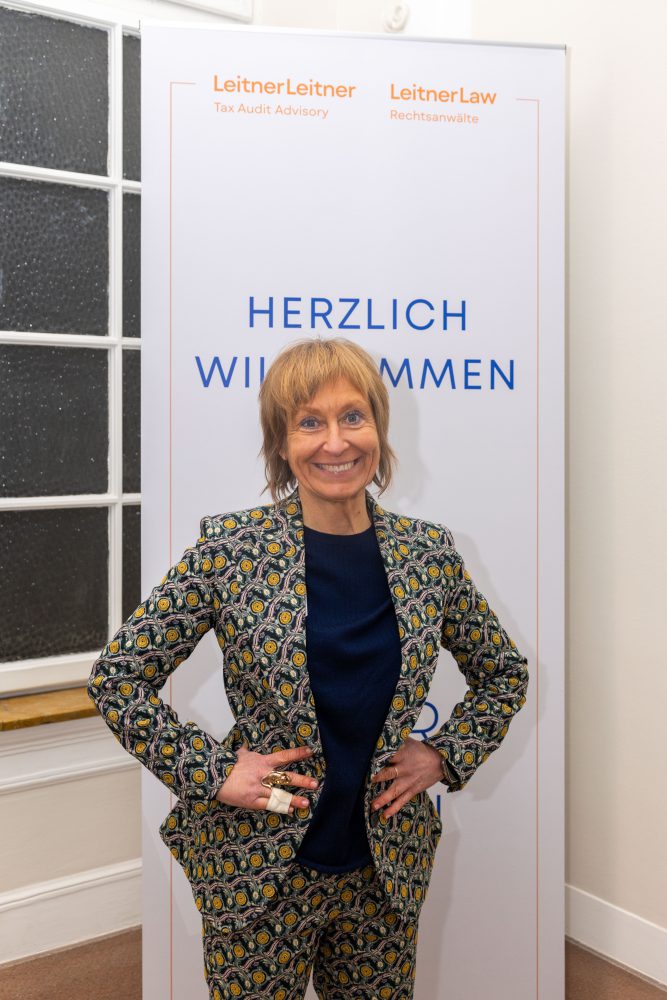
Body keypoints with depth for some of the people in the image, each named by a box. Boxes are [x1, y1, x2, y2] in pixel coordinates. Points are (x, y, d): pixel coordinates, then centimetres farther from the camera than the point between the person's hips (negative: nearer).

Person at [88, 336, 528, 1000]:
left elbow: (504, 674, 11)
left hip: (385, 867, 3)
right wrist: (211, 773, -12)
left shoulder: (429, 553, -4)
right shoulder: (231, 547, -13)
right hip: (258, 866, -2)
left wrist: (445, 756, -2)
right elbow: (115, 677, -8)